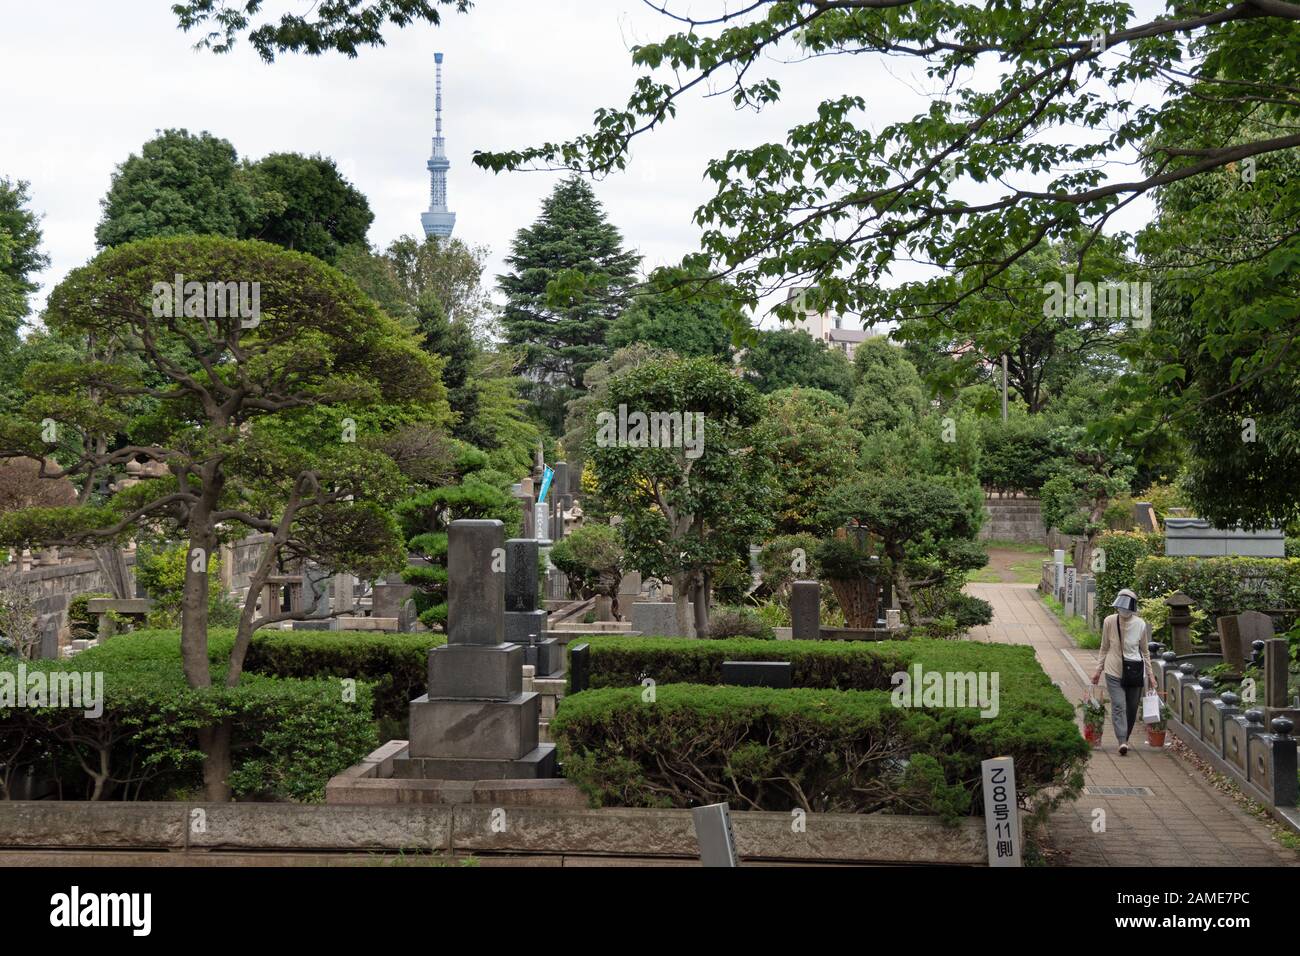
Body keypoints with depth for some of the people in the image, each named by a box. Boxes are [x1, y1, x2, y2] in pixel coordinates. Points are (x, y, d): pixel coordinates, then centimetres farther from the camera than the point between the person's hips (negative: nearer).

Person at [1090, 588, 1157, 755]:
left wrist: (1150, 674, 10)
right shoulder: (1109, 622, -4)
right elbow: (1104, 648, 8)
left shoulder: (1140, 625, -2)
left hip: (1135, 671, 1)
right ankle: (1122, 742, -19)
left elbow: (1145, 652, 10)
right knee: (1118, 706, -12)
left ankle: (1125, 739, 23)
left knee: (1132, 707, 7)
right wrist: (1099, 670, 7)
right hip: (1114, 671, -1)